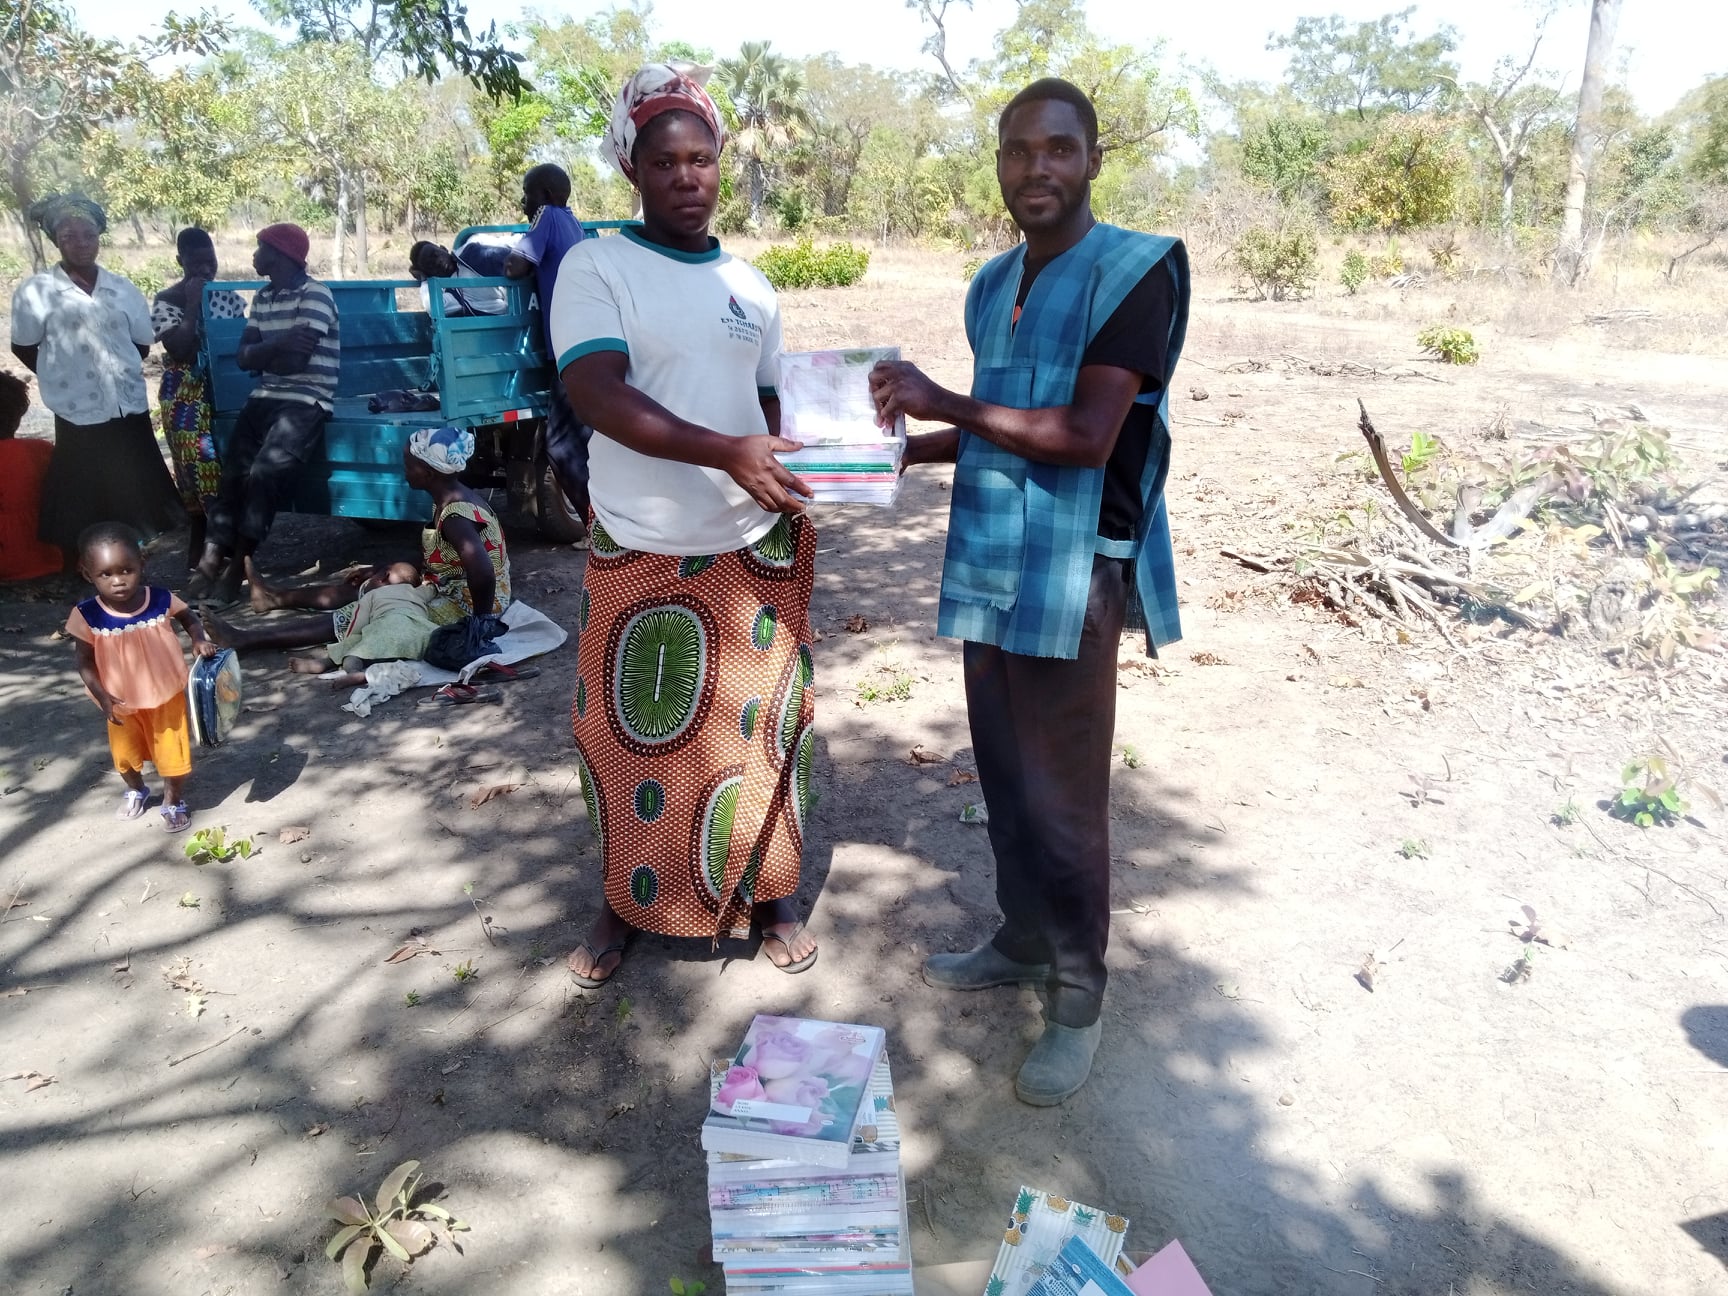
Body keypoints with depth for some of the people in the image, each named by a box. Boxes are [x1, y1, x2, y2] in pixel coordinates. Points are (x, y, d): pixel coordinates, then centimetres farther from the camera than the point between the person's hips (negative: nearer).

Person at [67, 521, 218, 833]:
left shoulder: (162, 600, -20)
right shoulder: (87, 616, -21)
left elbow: (189, 619, 2)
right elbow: (85, 663, -10)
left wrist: (199, 641, -16)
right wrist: (103, 697, -21)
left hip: (166, 697, -1)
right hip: (122, 703, 1)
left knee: (172, 754, 11)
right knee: (125, 755, 23)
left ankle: (174, 801, 36)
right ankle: (135, 791, 53)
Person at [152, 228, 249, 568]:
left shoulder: (228, 296, 8)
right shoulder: (166, 301, -4)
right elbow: (178, 349, -16)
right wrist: (194, 304, -14)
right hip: (186, 398, -3)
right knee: (198, 467, -5)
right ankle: (200, 542, 6)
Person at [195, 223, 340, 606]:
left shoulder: (315, 295, -8)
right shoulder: (262, 297, 18)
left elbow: (295, 361, -16)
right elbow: (243, 356, 9)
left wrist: (262, 354, 2)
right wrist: (278, 346, -10)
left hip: (306, 402, -8)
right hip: (265, 399, 8)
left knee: (264, 472, -24)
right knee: (231, 472, -10)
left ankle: (237, 568, -17)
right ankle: (213, 558, -14)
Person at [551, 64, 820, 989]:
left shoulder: (751, 285, 9)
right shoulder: (595, 266, -6)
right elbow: (596, 394, -20)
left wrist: (796, 476, -6)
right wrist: (726, 452, -32)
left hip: (753, 551, 3)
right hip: (637, 553, -3)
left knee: (760, 730, 10)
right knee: (629, 736, 9)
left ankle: (768, 895, 29)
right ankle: (624, 904, 30)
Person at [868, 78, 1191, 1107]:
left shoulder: (1138, 270, -9)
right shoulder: (993, 285, 13)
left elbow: (1086, 435, -19)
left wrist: (946, 402, -18)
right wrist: (905, 445, 8)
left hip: (1073, 577, -7)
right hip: (990, 567, 7)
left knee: (1064, 796, 1)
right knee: (1004, 778, 16)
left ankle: (1079, 997, 18)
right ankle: (1023, 940, 36)